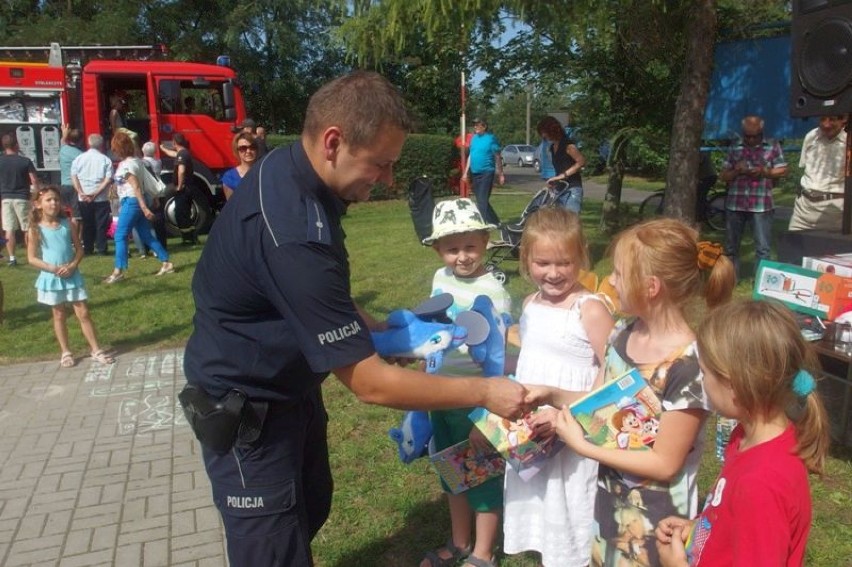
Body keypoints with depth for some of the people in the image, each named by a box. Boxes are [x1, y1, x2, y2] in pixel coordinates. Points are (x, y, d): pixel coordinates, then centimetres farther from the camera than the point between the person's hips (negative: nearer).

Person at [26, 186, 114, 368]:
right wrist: (53, 268, -17)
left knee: (83, 313, 2)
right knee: (59, 315, 11)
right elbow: (32, 258, -6)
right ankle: (66, 352, 22)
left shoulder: (68, 224, -1)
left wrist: (73, 265, -14)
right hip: (51, 278, -1)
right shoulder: (36, 229, -6)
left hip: (72, 276, 1)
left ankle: (96, 350, 8)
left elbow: (79, 249, 3)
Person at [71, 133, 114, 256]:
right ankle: (101, 249, 2)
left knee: (87, 224, 12)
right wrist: (95, 193, -12)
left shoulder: (78, 158, 6)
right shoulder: (105, 160, -3)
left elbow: (74, 177, -1)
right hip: (101, 198, -3)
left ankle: (88, 249, 15)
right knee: (101, 224, 3)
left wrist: (81, 193, -7)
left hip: (83, 199, 3)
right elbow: (108, 179, -12)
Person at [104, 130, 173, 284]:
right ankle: (166, 263, 10)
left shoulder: (126, 164, -14)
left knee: (120, 236, -6)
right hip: (133, 202, 10)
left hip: (131, 202, -9)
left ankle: (118, 271, -6)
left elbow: (136, 187, -21)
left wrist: (144, 208, -26)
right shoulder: (135, 160, 13)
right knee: (146, 236, 10)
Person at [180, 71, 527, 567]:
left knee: (311, 506, 25)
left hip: (290, 387, 9)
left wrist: (371, 326, 2)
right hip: (246, 411, -9)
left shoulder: (290, 170, -6)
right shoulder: (293, 232, -36)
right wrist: (485, 392, -22)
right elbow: (371, 383, -31)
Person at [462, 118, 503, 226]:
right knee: (480, 200, 12)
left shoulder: (491, 138, -8)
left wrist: (501, 174, -5)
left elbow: (497, 157, -6)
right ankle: (494, 221, 25)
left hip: (487, 172, -7)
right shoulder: (474, 138, 11)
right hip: (475, 173, 7)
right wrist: (466, 172, 15)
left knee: (482, 200, -12)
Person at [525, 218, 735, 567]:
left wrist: (583, 446, -21)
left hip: (654, 513, -7)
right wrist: (553, 395, -9)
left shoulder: (687, 366, -28)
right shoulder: (624, 332, -6)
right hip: (609, 492, 7)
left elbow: (665, 463, -22)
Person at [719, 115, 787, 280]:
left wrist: (764, 171, -12)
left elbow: (782, 171, 3)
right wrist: (736, 171, -11)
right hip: (735, 204, 2)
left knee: (763, 247, -2)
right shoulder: (735, 149, 10)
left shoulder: (773, 147, 6)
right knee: (731, 245, 10)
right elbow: (723, 176, 9)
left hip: (761, 205, -2)